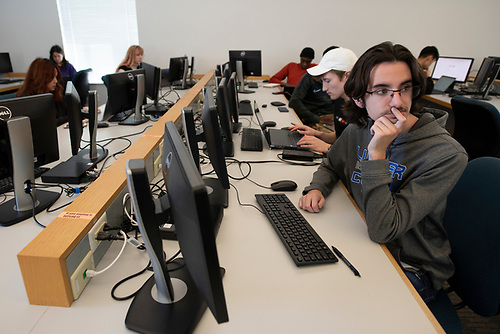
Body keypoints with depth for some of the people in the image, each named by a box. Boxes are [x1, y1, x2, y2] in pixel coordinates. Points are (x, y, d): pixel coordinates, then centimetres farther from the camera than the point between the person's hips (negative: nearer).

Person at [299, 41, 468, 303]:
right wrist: (316, 189, -8)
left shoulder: (447, 155, -24)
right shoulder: (359, 129, -6)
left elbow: (382, 231, -29)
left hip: (410, 269, -5)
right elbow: (331, 165, 15)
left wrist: (377, 154, -35)